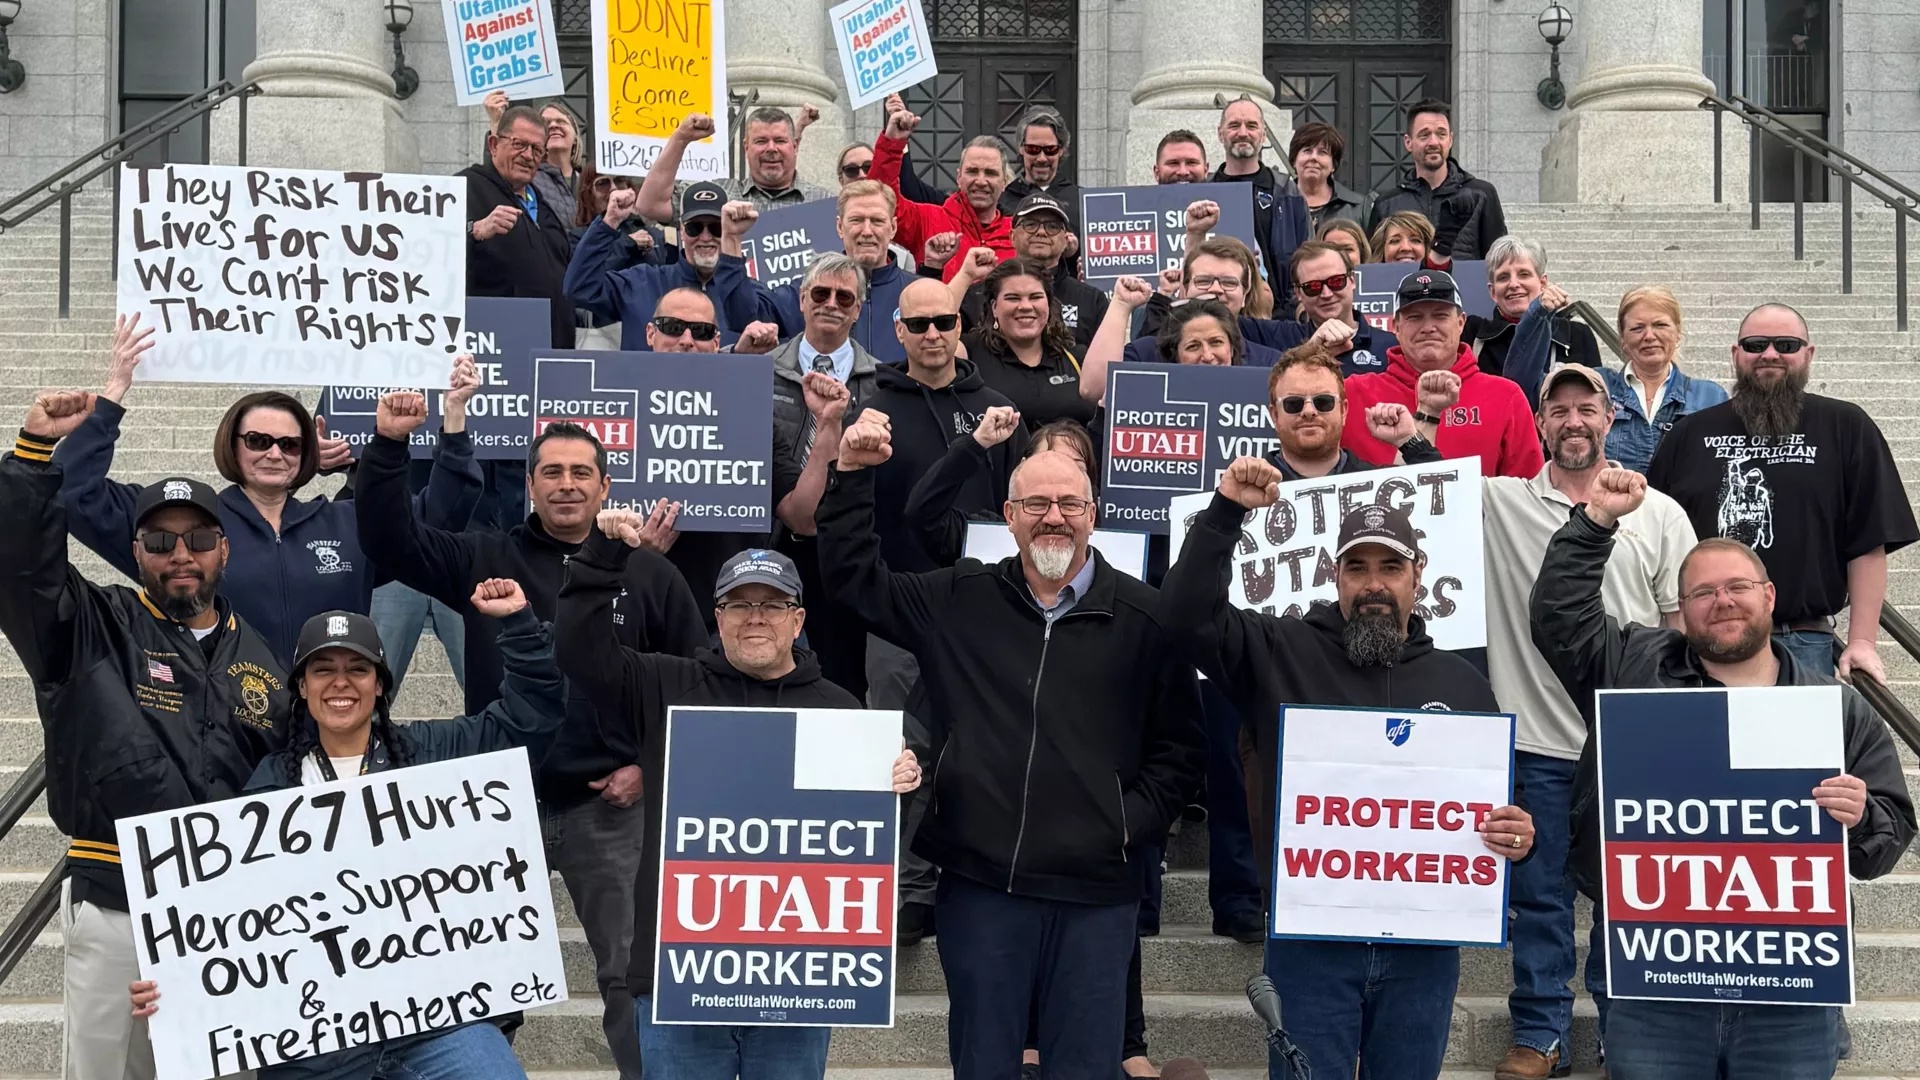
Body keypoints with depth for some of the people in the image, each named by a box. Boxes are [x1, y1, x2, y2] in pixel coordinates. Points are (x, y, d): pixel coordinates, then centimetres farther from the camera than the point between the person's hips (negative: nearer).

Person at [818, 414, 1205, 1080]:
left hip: (1096, 892, -1)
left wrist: (1131, 820, -5)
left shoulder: (1143, 618, 1)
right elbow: (854, 577, 12)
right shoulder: (959, 601, 7)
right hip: (979, 882, 2)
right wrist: (854, 475, 3)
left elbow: (1177, 746, 6)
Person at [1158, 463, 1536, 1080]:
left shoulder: (1460, 683, 10)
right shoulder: (1281, 653, 1)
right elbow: (1186, 616, -11)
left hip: (1423, 945, 2)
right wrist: (1226, 513, -18)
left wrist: (1518, 837, -7)